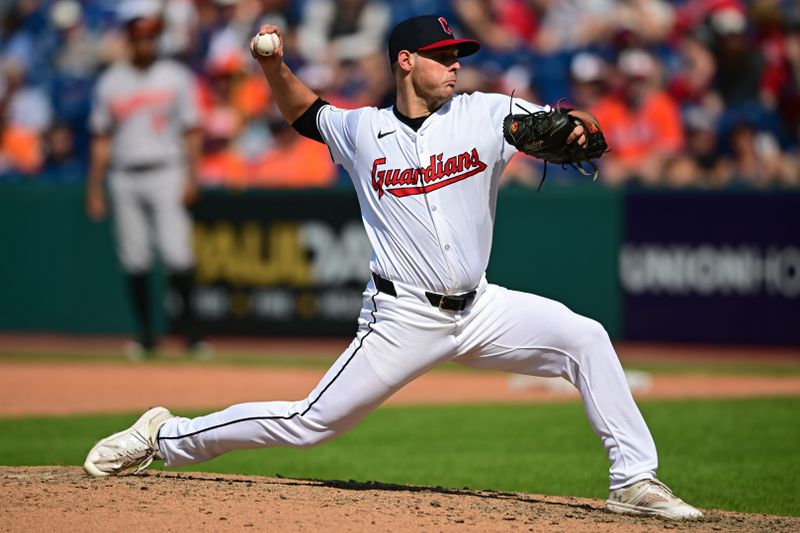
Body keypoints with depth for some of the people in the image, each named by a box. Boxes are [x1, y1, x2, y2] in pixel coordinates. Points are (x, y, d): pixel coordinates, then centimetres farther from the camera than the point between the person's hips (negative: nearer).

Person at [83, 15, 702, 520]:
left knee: (585, 338, -15)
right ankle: (164, 437, 13)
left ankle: (635, 480, -8)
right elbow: (304, 112, 21)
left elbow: (567, 126, -7)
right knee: (310, 423, -3)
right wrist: (273, 65, 2)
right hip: (404, 318, -2)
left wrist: (577, 126, -31)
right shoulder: (362, 130, 1)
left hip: (481, 310, 3)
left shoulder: (487, 115, 1)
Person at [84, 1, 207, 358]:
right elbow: (101, 139, 11)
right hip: (124, 179, 2)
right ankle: (146, 333, 11)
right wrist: (94, 189, 6)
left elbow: (191, 131, 4)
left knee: (177, 253, -12)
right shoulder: (110, 83, 9)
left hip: (166, 174, -2)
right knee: (134, 258, 3)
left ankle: (188, 325, -1)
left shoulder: (176, 77, 5)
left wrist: (191, 178, -7)